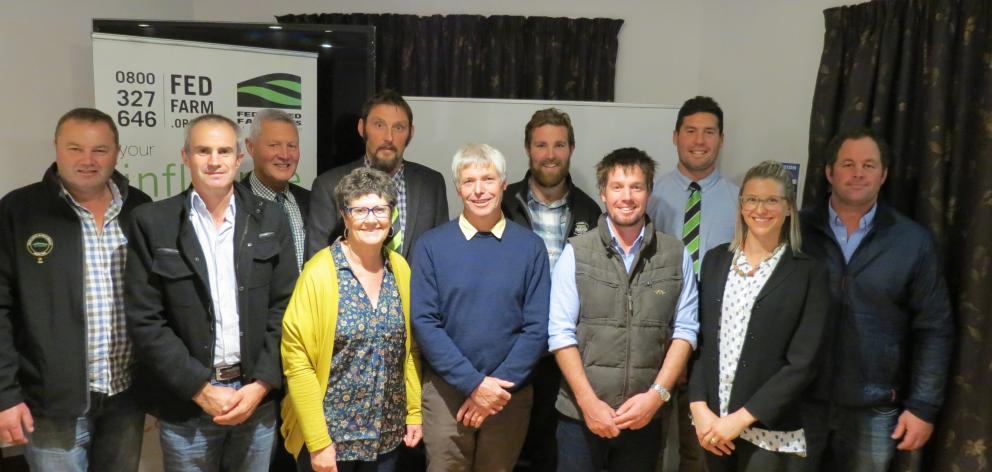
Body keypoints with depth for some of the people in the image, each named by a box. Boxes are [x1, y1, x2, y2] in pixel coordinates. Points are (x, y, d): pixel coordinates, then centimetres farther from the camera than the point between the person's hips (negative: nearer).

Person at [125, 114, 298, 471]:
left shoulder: (270, 219, 2)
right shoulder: (153, 223, -4)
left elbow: (285, 306, 1)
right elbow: (144, 320, -6)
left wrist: (261, 384, -8)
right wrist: (201, 389, -11)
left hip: (257, 397, 2)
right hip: (185, 404, -1)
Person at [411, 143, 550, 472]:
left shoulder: (530, 246, -1)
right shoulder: (431, 245, -3)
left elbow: (537, 327, -4)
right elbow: (423, 322, -8)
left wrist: (500, 385, -13)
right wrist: (474, 383, -14)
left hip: (510, 393, 1)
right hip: (446, 391, -1)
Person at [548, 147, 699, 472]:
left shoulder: (676, 255, 1)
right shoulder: (576, 253, -4)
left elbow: (685, 331, 1)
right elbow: (561, 333, -6)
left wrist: (657, 394, -8)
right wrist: (588, 401, -11)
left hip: (646, 415, 2)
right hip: (580, 413, -1)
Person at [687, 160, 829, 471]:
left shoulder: (809, 274, -5)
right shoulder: (716, 260, 5)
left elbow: (802, 363, -10)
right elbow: (699, 338, 3)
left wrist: (742, 418, -14)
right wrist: (700, 408, -7)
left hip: (770, 431, -3)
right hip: (711, 423, 3)